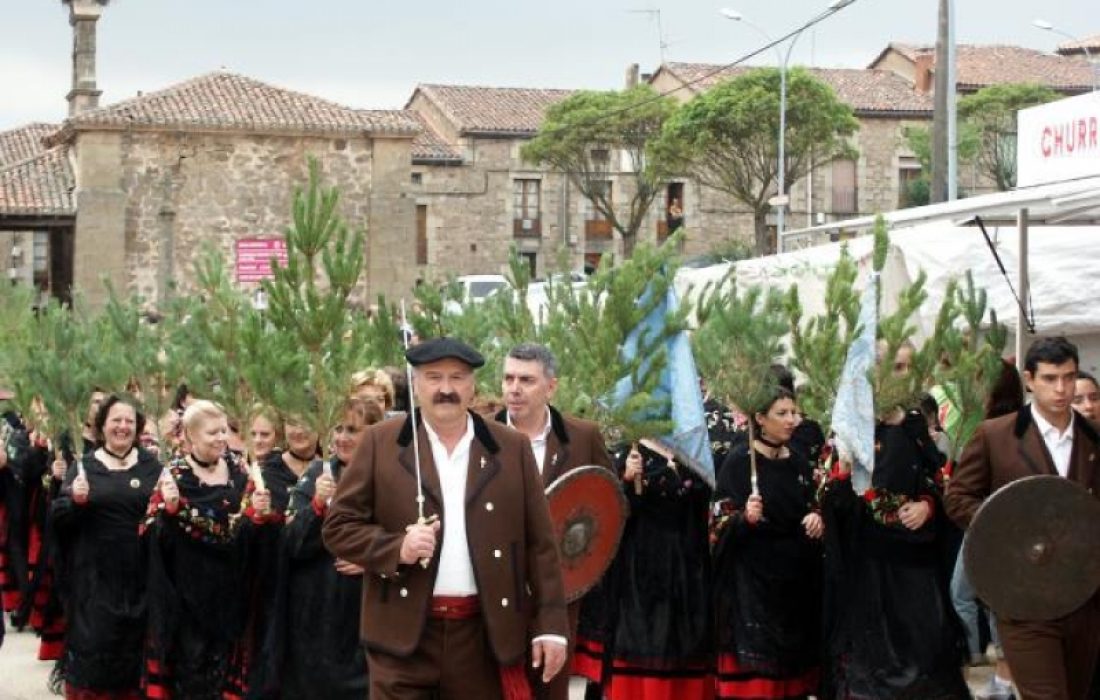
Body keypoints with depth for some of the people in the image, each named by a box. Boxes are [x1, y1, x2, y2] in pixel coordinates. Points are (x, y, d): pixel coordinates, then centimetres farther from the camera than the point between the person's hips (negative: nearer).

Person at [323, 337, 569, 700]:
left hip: (485, 635, 1)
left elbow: (539, 542, 5)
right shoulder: (381, 443, 3)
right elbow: (338, 526, 2)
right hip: (404, 632, -1)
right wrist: (397, 548, -15)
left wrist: (551, 624, -1)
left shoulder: (511, 448, 6)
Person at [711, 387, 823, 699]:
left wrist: (816, 518, -1)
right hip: (753, 578, -6)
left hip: (798, 575, 6)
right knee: (755, 667, -6)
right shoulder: (739, 462, -8)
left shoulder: (799, 462, 9)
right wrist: (746, 518, -29)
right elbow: (720, 525, -10)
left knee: (794, 655, 8)